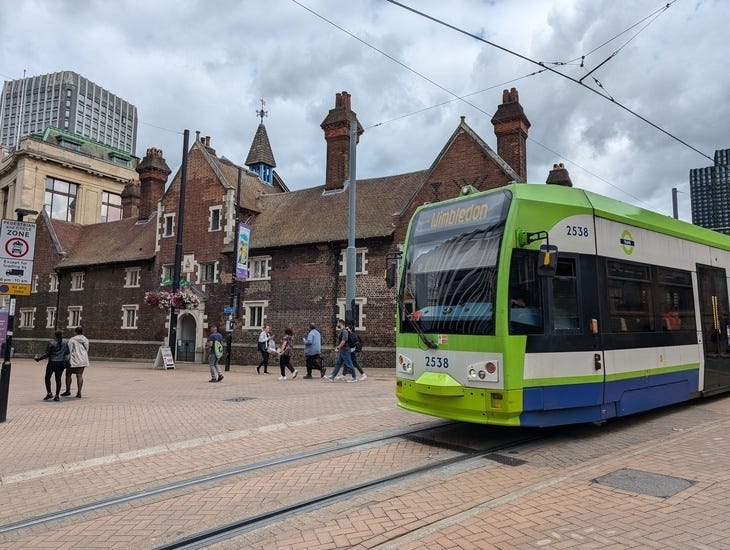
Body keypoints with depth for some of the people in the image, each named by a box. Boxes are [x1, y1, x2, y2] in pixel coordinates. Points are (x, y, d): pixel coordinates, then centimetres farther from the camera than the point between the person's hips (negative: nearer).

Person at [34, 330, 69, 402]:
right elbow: (67, 352, 5)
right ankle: (57, 396, 4)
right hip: (61, 362, 3)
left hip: (52, 362, -3)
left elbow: (47, 354, -8)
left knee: (47, 377, 13)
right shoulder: (65, 343, 2)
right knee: (58, 379, 5)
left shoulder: (51, 343, -6)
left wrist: (38, 358, 4)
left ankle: (49, 393, 8)